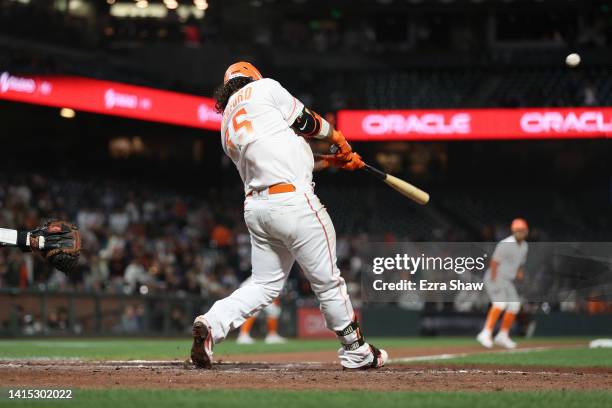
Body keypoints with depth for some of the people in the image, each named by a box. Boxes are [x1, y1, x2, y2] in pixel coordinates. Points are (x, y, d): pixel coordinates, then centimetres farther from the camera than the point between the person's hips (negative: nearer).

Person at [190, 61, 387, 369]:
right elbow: (306, 122, 0)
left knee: (264, 285, 13)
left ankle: (212, 324, -9)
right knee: (327, 281, 5)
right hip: (293, 201, -7)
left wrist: (334, 160, 25)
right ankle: (356, 352, 16)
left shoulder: (227, 127, 21)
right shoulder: (263, 88, 2)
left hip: (255, 206, 7)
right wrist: (338, 139, 20)